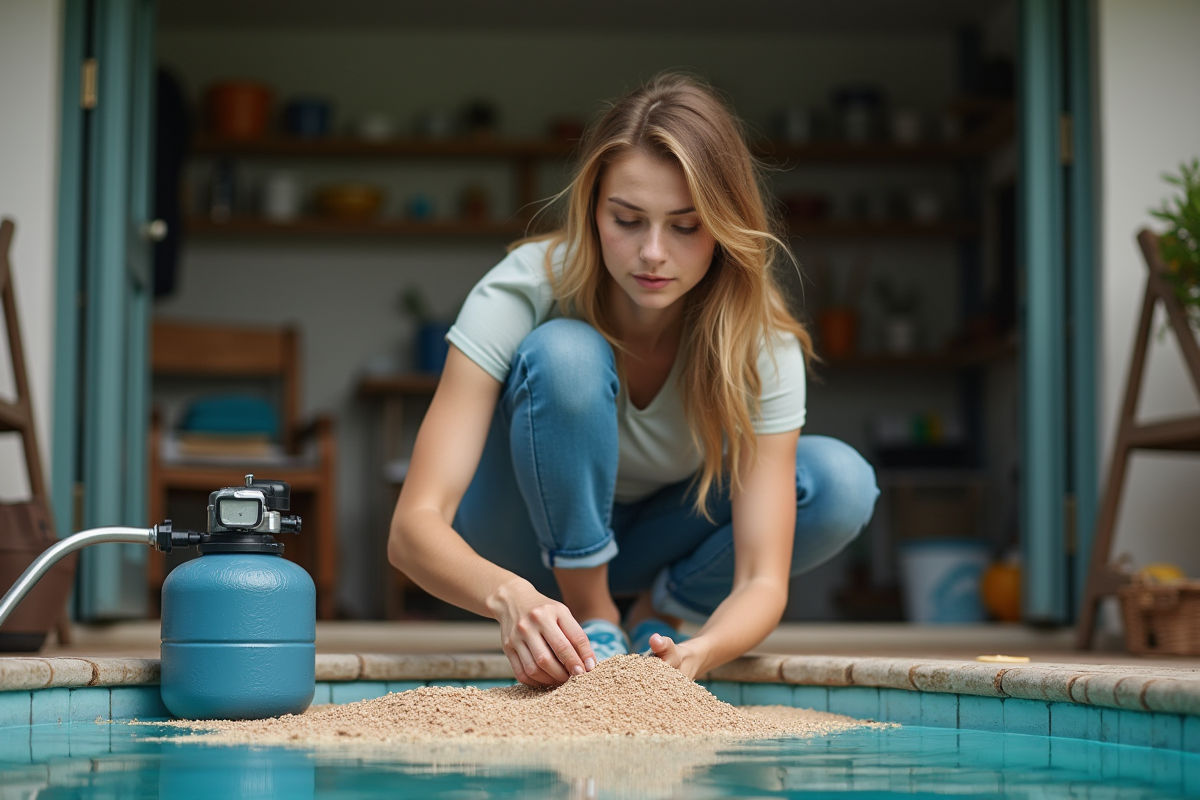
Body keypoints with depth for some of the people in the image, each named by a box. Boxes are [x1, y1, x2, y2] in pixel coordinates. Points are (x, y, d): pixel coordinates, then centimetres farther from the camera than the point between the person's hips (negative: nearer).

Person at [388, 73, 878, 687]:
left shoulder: (762, 341, -24)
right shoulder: (526, 290, -30)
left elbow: (763, 579, -28)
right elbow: (413, 527, -36)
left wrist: (696, 654, -51)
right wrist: (510, 596, -57)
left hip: (651, 539, 3)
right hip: (520, 546, -2)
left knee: (841, 485, -25)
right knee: (565, 354, -34)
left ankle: (655, 616, -2)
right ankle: (592, 626, -16)